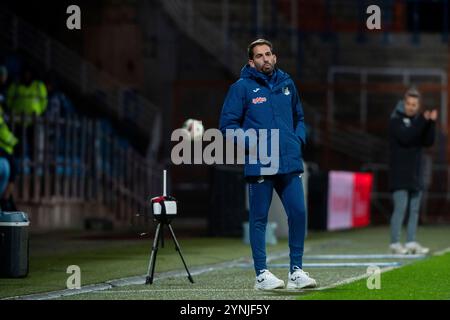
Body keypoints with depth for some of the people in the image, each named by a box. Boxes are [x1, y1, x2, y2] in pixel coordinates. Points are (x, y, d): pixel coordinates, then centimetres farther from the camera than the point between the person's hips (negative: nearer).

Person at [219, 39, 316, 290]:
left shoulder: (286, 84, 13)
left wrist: (299, 140, 8)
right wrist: (250, 143, -12)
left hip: (290, 163, 4)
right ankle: (262, 274, 8)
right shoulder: (242, 87, -1)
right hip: (259, 164, -4)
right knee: (259, 219, 1)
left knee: (298, 212, -1)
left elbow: (299, 117, 25)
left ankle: (296, 270, 9)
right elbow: (228, 124, -2)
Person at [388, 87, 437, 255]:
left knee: (415, 209, 7)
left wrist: (431, 123, -10)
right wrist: (423, 121, -24)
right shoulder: (396, 120, -5)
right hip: (400, 173, -6)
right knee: (400, 207, -8)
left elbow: (428, 142, 3)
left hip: (415, 173, 6)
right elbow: (405, 137, -22)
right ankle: (395, 243, -4)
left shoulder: (418, 120, 12)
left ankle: (411, 242, 11)